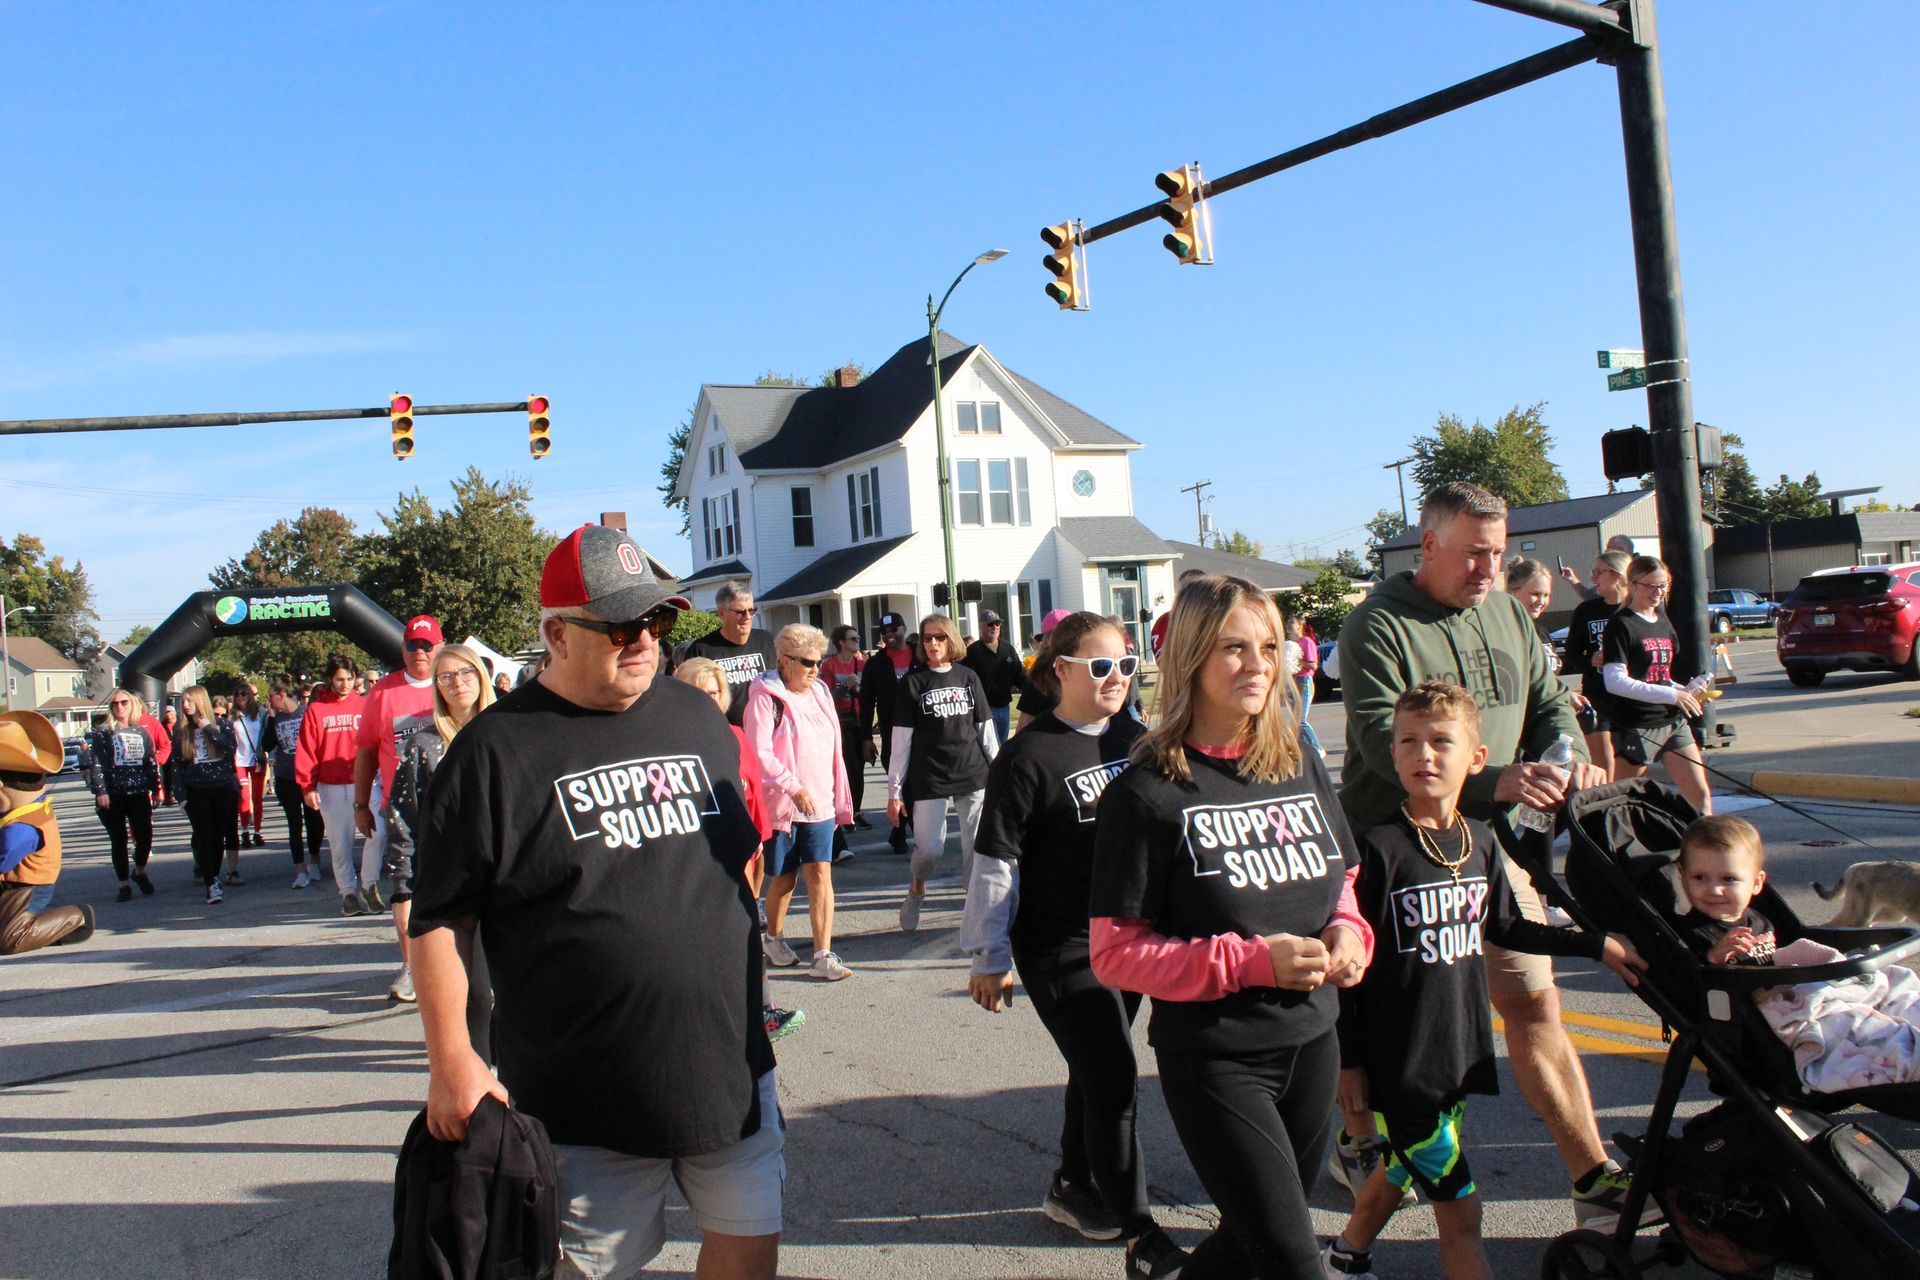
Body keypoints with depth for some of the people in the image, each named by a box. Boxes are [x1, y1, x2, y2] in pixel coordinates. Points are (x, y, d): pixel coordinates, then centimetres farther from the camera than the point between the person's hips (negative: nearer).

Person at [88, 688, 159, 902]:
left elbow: (151, 762, 13)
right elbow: (97, 764, -6)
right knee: (119, 841, 3)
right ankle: (125, 884, 13)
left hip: (139, 794, 2)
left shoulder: (141, 732, 10)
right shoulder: (103, 732, 0)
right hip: (112, 796, -2)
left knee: (145, 837, -5)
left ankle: (139, 872, 22)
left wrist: (156, 788, 9)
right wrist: (100, 791, -14)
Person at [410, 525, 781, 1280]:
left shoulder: (697, 718, 7)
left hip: (732, 1067, 5)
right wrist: (450, 1060, -11)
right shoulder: (496, 750, -9)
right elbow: (438, 918, -7)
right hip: (589, 1101, -4)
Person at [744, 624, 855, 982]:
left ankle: (823, 956, -4)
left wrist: (839, 799, 16)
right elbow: (760, 754, -19)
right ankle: (774, 939, 34)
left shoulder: (820, 693, 10)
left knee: (821, 874, -5)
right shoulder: (766, 698, -10)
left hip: (819, 804, 4)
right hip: (781, 805, -4)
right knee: (784, 878, 10)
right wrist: (794, 788, -28)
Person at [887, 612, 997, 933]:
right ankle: (916, 887, 26)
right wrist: (894, 790, -3)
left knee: (977, 845, 2)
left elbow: (985, 729, 11)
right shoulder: (912, 683, -1)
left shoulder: (968, 677, 7)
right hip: (928, 778, -2)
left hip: (973, 774, 3)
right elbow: (901, 739, -2)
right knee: (930, 848, -5)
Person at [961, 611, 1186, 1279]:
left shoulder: (1134, 739, 3)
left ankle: (1073, 1187, 39)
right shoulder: (1028, 757, -15)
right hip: (1059, 948, -6)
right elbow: (994, 861, -12)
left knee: (1097, 1070, 19)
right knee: (1113, 1078, -6)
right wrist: (989, 958, -9)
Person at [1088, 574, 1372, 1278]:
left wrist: (1348, 932, -6)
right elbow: (1115, 953, -14)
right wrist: (1250, 961, -23)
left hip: (1311, 1041, 6)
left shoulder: (1301, 764, 3)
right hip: (1213, 1058, -6)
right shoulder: (1146, 792, -15)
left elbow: (1341, 878, 17)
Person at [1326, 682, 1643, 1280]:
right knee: (1460, 1210, -2)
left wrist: (1598, 945, 20)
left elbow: (1503, 928, 17)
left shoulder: (1480, 841, 2)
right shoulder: (1379, 847, -17)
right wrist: (1349, 1059, -12)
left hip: (1459, 1051, 7)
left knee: (1403, 1167, 23)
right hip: (1398, 1060, -6)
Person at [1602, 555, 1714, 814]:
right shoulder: (1620, 624, -9)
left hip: (1673, 721, 8)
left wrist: (1687, 691, 4)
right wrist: (1671, 695, -19)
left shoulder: (1664, 622, 16)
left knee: (1700, 795, 5)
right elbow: (1615, 681, -19)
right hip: (1635, 726, -7)